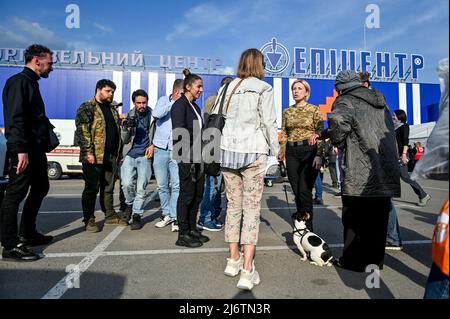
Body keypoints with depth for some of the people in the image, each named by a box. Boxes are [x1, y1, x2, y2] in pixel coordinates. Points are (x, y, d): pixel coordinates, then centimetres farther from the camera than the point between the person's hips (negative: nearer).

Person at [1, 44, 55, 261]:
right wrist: (21, 150, -26)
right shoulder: (19, 82, -9)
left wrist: (44, 143, 17)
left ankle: (27, 234, 30)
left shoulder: (31, 83, 21)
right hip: (24, 150, -11)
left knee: (40, 188, 17)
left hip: (36, 149, 11)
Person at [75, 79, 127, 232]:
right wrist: (88, 152, -20)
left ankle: (110, 215, 24)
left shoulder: (113, 110, 20)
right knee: (92, 188, 0)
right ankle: (89, 220, 9)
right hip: (94, 156, -7)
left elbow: (117, 132, 23)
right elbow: (82, 131, -12)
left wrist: (119, 153, 17)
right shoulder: (87, 108, -3)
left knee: (109, 188, 13)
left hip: (112, 156, 7)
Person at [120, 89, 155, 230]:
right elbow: (124, 140, 11)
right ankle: (130, 203, 18)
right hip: (130, 155, 2)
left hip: (145, 155, -1)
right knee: (127, 183, -12)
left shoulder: (153, 115, 2)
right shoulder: (130, 116, 8)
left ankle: (137, 215, 11)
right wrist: (126, 128, -9)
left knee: (141, 187, -4)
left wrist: (153, 146, -4)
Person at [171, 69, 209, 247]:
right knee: (187, 194, -3)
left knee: (198, 194, 12)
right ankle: (183, 235, 8)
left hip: (198, 157, 9)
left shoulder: (195, 107, 18)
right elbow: (179, 133, -16)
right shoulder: (180, 105, -8)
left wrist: (201, 156, 12)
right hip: (187, 157, -9)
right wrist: (188, 157, -19)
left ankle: (192, 229, 24)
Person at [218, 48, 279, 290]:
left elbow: (221, 119, 7)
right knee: (252, 208, -2)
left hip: (228, 151, 5)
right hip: (253, 153, -4)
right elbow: (269, 124, -4)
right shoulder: (263, 89, -1)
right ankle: (247, 270, -3)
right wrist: (275, 152, 5)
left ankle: (233, 259, 22)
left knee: (234, 205, 12)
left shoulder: (229, 87, 12)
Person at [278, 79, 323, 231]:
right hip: (292, 152, 4)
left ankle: (307, 227, 2)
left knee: (304, 190, -11)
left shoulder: (314, 110, 2)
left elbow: (320, 134, -3)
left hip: (309, 151, -4)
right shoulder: (287, 112, 13)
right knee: (296, 191, 6)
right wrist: (282, 153, 4)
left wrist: (319, 155, -13)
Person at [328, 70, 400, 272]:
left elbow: (338, 126, -27)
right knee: (377, 219, 15)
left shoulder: (345, 102, -6)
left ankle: (354, 261, 15)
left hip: (361, 174, -7)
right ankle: (375, 259, 26)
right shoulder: (380, 101, 18)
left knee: (354, 219, 6)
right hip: (386, 172, 7)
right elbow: (390, 130, 21)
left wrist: (340, 144, -5)